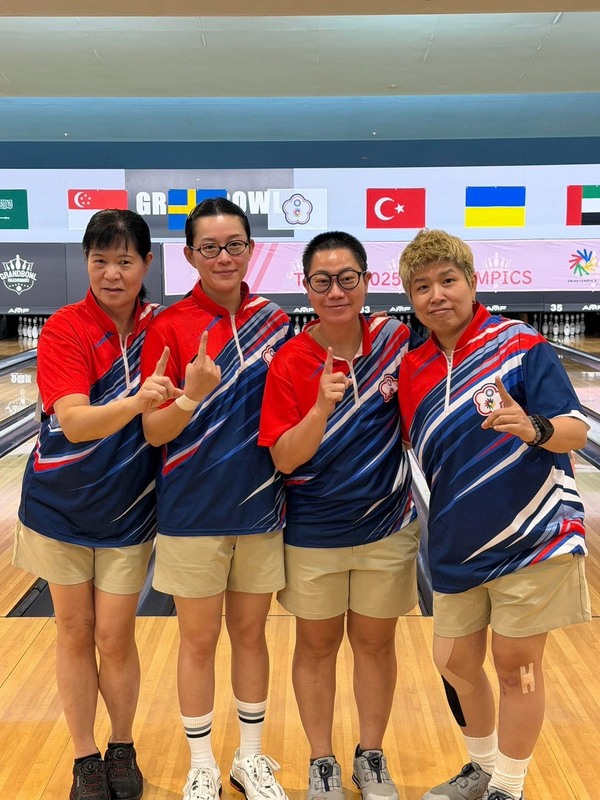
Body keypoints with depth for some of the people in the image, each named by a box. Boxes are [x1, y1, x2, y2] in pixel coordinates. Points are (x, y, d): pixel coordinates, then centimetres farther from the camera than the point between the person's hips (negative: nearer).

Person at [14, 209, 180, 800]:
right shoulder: (64, 329, -14)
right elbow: (74, 422, -27)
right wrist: (136, 401, -41)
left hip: (127, 509, 1)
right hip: (61, 506, -1)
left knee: (114, 636, 7)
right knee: (74, 632, 11)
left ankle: (122, 749, 31)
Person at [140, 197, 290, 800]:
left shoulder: (273, 321, 2)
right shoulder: (168, 327, -9)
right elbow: (154, 433, -11)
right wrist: (192, 395, -28)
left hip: (260, 506, 3)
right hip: (193, 511, -3)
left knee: (250, 633, 16)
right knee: (199, 641, 11)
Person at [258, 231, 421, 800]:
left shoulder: (395, 340, -8)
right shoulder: (289, 361, -13)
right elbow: (283, 459, -16)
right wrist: (321, 407, -30)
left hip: (387, 528, 1)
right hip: (312, 535, -1)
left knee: (375, 643, 16)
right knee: (316, 646, 14)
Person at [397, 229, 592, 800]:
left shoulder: (519, 343, -11)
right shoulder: (412, 370, 3)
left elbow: (575, 431, -16)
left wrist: (534, 428, -35)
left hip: (531, 538, -5)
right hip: (456, 547, 5)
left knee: (515, 665, 7)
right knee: (454, 661, 16)